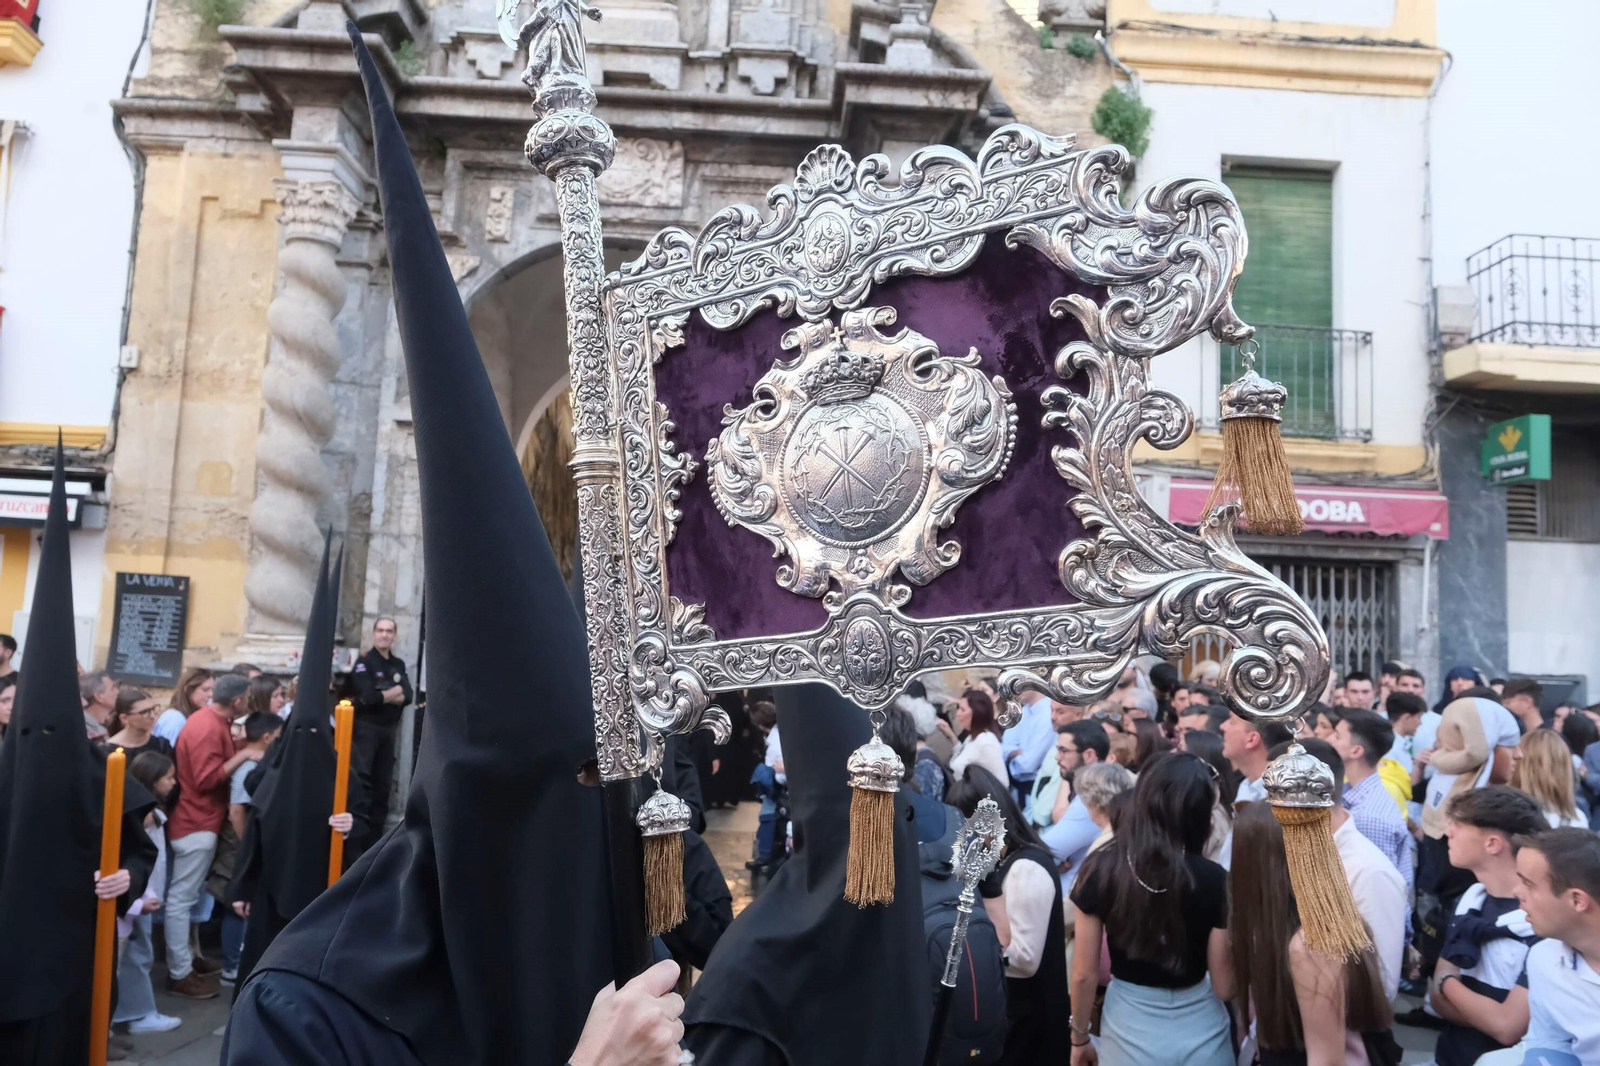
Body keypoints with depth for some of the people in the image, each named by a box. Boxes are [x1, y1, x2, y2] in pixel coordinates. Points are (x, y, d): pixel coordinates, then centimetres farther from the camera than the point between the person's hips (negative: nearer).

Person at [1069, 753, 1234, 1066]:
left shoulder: (1101, 869, -14)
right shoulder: (1213, 879, -17)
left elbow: (1084, 974, -7)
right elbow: (1224, 987, -10)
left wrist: (1079, 1038, 8)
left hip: (1130, 1031, 0)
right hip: (1200, 1032, 0)